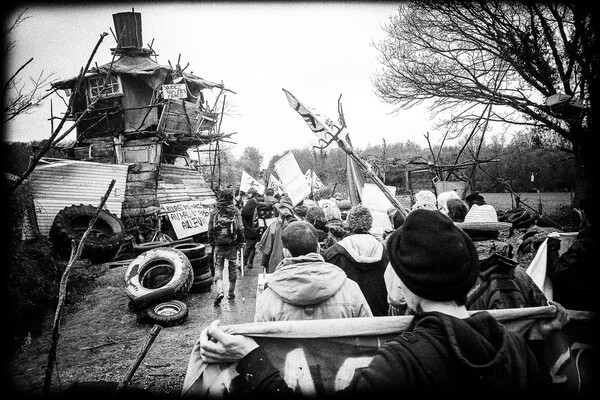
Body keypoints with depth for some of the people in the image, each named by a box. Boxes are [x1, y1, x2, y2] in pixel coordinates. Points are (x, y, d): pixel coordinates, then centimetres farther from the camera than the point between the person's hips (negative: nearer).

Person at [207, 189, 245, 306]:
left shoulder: (214, 212, -1)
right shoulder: (236, 211, -4)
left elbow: (210, 230, 3)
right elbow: (240, 228, -5)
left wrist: (211, 243, 14)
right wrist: (240, 242, 6)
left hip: (218, 245, 0)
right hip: (232, 245, 0)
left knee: (218, 267, 6)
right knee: (232, 267, 15)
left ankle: (219, 291, -12)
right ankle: (231, 292, 24)